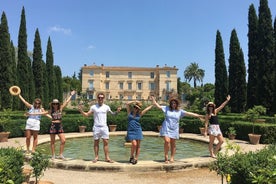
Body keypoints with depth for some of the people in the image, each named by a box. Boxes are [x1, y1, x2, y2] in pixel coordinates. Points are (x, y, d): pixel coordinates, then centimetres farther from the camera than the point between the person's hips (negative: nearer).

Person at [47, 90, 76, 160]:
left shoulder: (60, 109, 4)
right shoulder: (51, 111, 3)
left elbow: (66, 102, 4)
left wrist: (71, 95, 6)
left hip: (59, 126, 1)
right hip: (53, 126, -1)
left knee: (63, 141, -7)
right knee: (52, 142, 6)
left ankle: (60, 155, 6)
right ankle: (53, 155, 18)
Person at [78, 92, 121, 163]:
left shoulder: (106, 107, 5)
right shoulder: (93, 107, 3)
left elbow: (113, 114, 8)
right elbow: (87, 115, 6)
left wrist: (117, 111, -10)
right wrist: (81, 110, -9)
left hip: (104, 127, 1)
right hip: (96, 127, 0)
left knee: (106, 142, -1)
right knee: (96, 142, 6)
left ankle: (107, 158, 5)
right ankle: (96, 157, 17)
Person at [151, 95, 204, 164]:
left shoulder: (180, 111, 5)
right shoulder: (167, 108, 4)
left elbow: (189, 113, 1)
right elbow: (158, 106, -1)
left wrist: (199, 116, -4)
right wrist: (154, 101, -13)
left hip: (174, 129, 2)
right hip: (166, 128, -1)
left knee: (173, 143, 6)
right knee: (167, 141, -14)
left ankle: (172, 158, 20)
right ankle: (166, 157, 3)